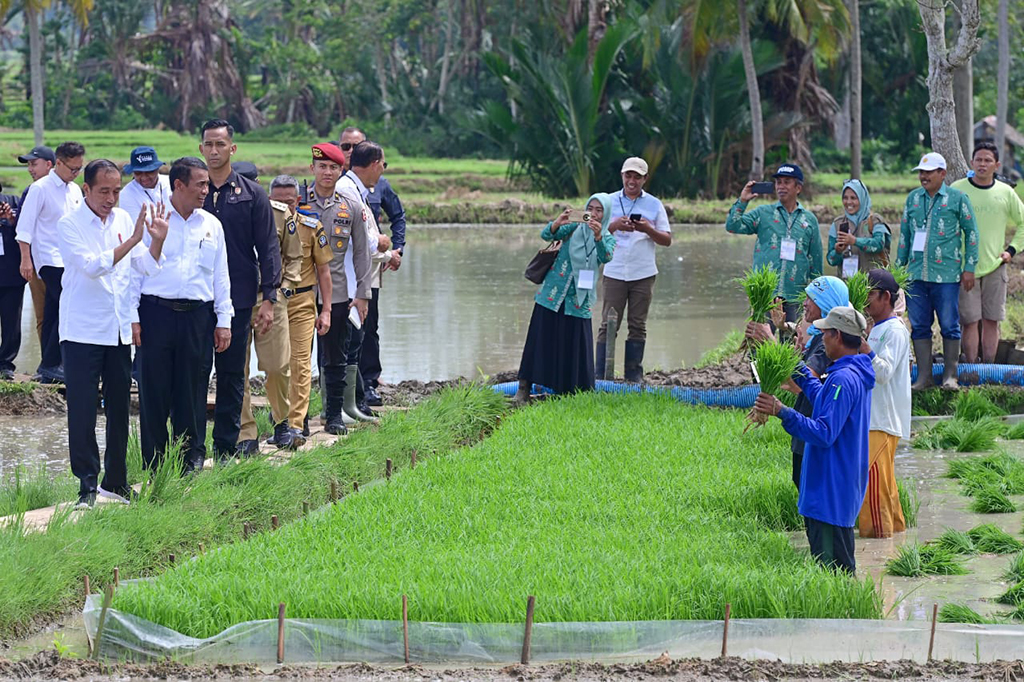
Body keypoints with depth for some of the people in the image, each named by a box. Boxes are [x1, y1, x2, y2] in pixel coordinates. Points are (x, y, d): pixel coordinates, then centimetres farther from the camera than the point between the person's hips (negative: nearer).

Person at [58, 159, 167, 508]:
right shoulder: (69, 225, -8)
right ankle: (87, 484, 1)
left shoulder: (124, 220, 9)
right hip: (82, 332, -5)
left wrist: (157, 240, -8)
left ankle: (115, 480, 20)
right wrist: (132, 240, -23)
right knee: (82, 410, -4)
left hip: (118, 331, 5)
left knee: (119, 407, 10)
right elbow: (92, 265, -20)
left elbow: (146, 266, 10)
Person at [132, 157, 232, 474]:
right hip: (156, 313, -3)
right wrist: (132, 317, -5)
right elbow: (134, 269, 1)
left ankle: (191, 460, 13)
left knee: (192, 391, 4)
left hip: (197, 316, 3)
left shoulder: (211, 225, 11)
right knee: (154, 390, -1)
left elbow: (221, 276, 15)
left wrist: (223, 320, 10)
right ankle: (154, 465, 6)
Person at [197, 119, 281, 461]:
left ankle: (226, 450, 13)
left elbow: (268, 248, 2)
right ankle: (193, 451, -1)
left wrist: (269, 298, -5)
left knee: (232, 375, 6)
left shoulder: (252, 195, 3)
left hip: (237, 300, 0)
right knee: (195, 372, -4)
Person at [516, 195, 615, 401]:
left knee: (574, 346, 1)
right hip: (552, 295, 0)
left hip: (577, 301, 0)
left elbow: (606, 257, -18)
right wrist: (558, 223, -33)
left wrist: (598, 236, -37)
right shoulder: (574, 227, 2)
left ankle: (570, 391, 11)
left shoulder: (608, 239, 4)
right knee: (540, 341, 1)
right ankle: (524, 388, 5)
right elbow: (546, 235, -12)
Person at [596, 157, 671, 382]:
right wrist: (614, 226, -15)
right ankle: (601, 375, -1)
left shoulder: (654, 205, 8)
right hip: (614, 272, -1)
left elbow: (667, 240, 6)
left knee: (638, 325, 3)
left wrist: (648, 230, -12)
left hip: (643, 274, 1)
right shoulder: (610, 201, 8)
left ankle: (633, 374, 9)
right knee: (608, 324, -3)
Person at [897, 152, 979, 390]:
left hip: (947, 274, -4)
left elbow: (971, 234, 4)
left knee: (949, 326, -1)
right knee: (919, 327, 5)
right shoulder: (913, 198, 13)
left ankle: (950, 376, 7)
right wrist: (898, 267, 16)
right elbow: (904, 235, 19)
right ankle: (924, 376, 11)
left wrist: (969, 268, -1)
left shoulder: (957, 198, 1)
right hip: (916, 274, 4)